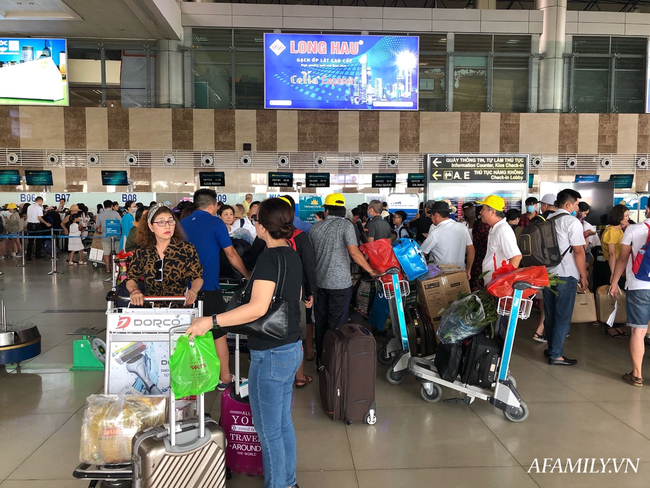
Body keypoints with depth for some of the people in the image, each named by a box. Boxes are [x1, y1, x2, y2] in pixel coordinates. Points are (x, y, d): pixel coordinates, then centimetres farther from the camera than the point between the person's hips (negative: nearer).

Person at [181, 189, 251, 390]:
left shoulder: (182, 223, 8)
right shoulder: (215, 223, -7)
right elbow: (231, 254, -5)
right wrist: (247, 275, 9)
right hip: (208, 286, -5)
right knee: (219, 332, 5)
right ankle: (224, 378, 11)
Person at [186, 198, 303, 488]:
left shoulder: (269, 258, -20)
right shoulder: (293, 256, 7)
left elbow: (258, 308, -30)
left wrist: (211, 321, -29)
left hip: (271, 354, -9)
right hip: (292, 347, 9)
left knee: (269, 431, 7)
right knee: (284, 423, 22)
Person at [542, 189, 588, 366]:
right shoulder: (572, 222, -11)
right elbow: (578, 251, -14)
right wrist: (583, 276, -6)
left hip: (547, 273, 7)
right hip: (565, 275, -7)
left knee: (550, 314, 15)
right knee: (563, 316, 0)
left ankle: (551, 348, 27)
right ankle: (556, 355, 3)